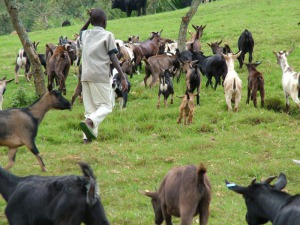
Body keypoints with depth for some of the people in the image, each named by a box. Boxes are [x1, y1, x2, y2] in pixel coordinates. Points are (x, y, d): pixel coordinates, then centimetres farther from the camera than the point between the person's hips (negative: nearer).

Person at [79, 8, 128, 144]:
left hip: (85, 76, 5)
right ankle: (89, 121, -27)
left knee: (90, 108, 7)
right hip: (100, 76, -5)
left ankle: (88, 137, -7)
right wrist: (123, 77, -5)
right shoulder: (107, 35, 1)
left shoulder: (86, 34, 14)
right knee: (106, 106, 1)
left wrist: (89, 19, 28)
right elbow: (113, 58, -5)